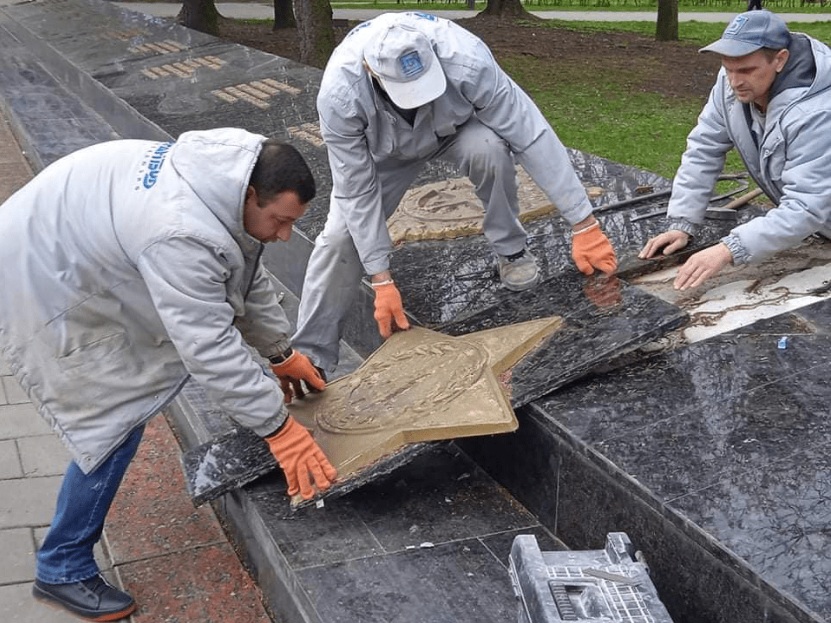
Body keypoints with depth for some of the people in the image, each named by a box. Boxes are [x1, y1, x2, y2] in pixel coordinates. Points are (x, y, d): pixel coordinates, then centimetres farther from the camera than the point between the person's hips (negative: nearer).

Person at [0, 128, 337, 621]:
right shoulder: (181, 237, -38)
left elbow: (247, 273, 6)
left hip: (70, 242, 10)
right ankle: (63, 570, 7)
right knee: (115, 420, -8)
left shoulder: (229, 169, -8)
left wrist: (281, 352, 12)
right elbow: (211, 347, -35)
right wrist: (279, 427, -28)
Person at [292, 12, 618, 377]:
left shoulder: (465, 60, -42)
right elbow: (356, 191, -30)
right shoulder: (338, 96, -39)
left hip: (456, 129, 0)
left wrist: (583, 225, -35)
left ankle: (510, 250, -8)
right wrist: (382, 280, -30)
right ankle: (309, 358, -3)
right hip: (385, 152, 0)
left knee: (489, 149, -35)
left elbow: (532, 137, -36)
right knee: (342, 233, -16)